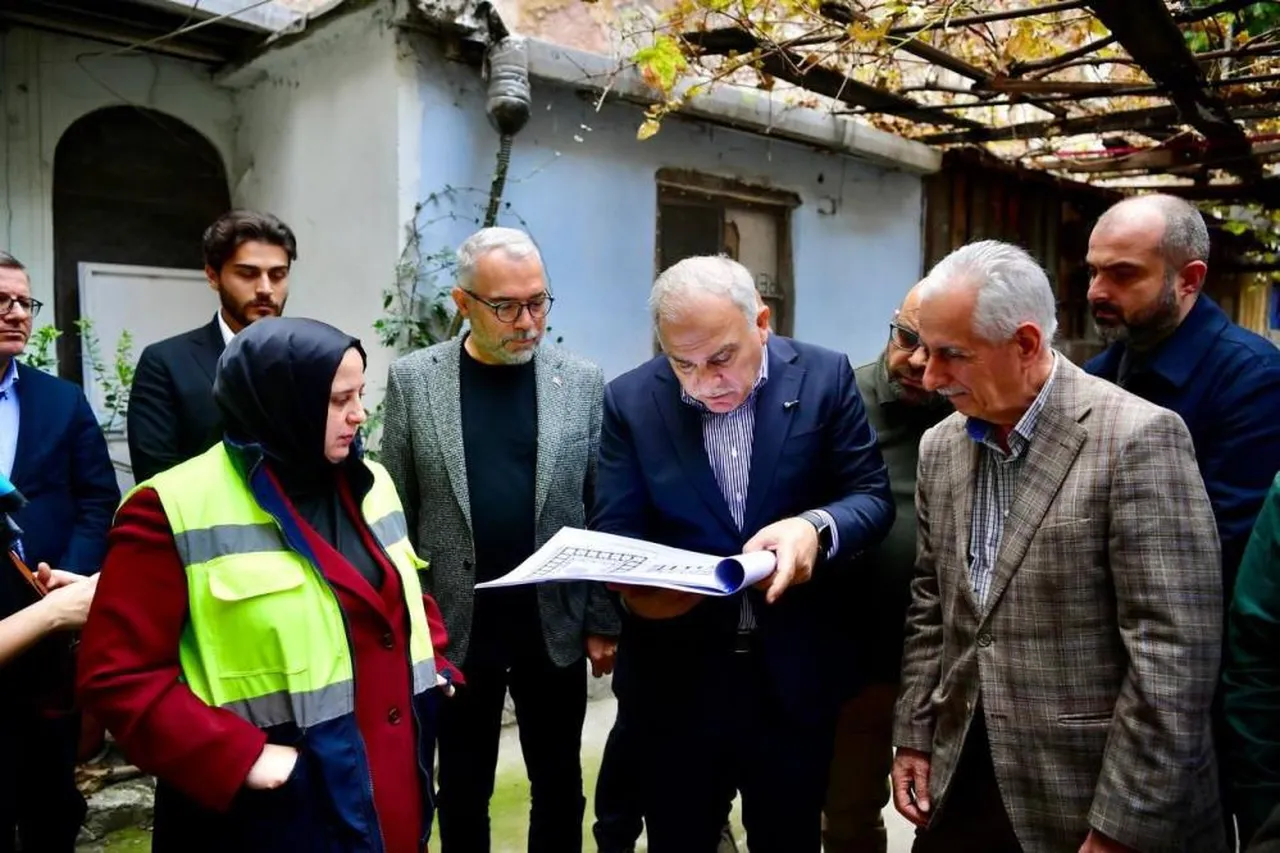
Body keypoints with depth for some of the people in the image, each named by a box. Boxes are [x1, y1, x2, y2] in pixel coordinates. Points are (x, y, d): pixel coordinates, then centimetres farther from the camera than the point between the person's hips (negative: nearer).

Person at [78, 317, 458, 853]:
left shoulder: (369, 485, 7)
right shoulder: (178, 509, -13)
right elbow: (118, 674, -13)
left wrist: (433, 667, 5)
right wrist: (239, 756, -19)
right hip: (275, 810, -5)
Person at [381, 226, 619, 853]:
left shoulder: (581, 380, -2)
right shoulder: (414, 379, -3)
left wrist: (603, 621, -1)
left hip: (555, 625, 1)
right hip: (455, 627, 0)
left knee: (559, 786, 16)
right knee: (463, 791, 16)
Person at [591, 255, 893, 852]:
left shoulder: (825, 377, -6)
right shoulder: (630, 400, -5)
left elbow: (873, 496, -3)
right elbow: (613, 532, -4)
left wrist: (816, 527, -26)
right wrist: (636, 585, -27)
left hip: (793, 679, 0)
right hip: (674, 684, 1)